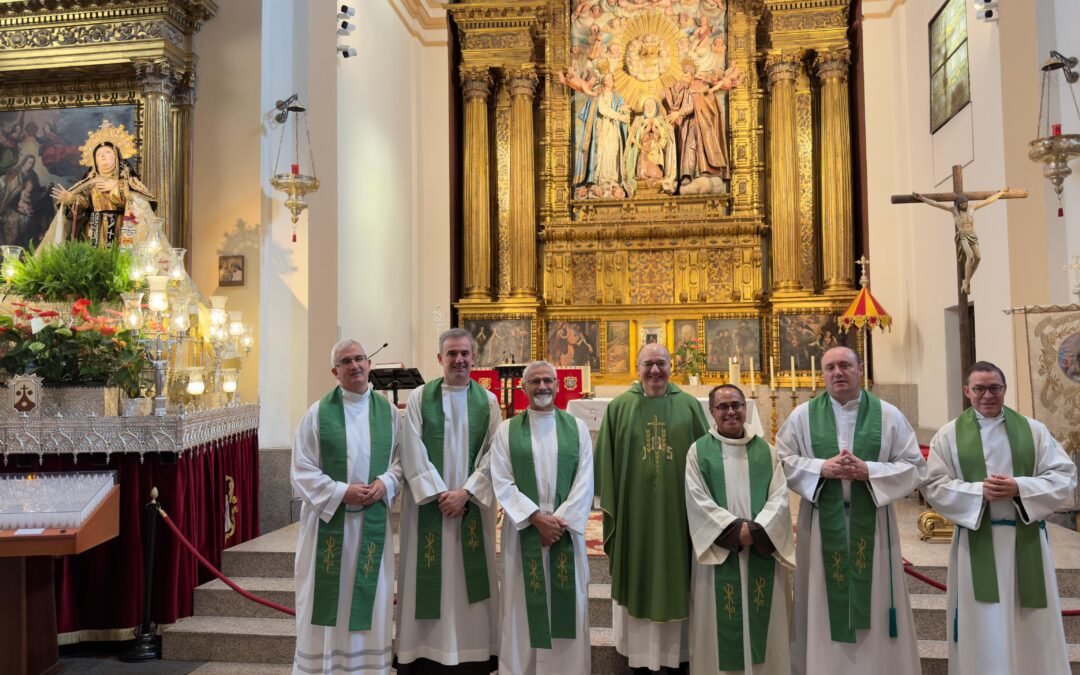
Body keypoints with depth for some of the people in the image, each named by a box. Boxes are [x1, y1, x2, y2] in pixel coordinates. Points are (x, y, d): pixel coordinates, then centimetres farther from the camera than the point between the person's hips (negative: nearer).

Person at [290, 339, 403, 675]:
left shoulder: (387, 411, 7)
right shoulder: (318, 412, -2)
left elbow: (401, 459, 9)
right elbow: (302, 470, -4)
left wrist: (384, 483, -11)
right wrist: (340, 492, -15)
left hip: (373, 520, 2)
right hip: (329, 518, -2)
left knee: (369, 597, 8)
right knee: (328, 599, 2)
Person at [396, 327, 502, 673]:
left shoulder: (488, 401, 5)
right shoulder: (419, 397, 1)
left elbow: (493, 455, -1)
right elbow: (412, 453, -5)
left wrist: (466, 492, -12)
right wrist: (438, 493, -13)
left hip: (473, 504, 1)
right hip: (428, 502, -1)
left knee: (471, 579, 5)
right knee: (429, 580, 2)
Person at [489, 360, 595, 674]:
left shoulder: (577, 428, 5)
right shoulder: (506, 430, 3)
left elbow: (584, 483, -1)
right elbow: (502, 483, -5)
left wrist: (561, 520, -12)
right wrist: (537, 517, -14)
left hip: (566, 529, 1)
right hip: (523, 531, -1)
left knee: (568, 608, 6)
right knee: (524, 610, 4)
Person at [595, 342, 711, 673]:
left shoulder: (690, 406, 2)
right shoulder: (619, 408, 1)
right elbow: (606, 458, 1)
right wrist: (609, 502, -3)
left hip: (677, 507, 1)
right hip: (634, 507, 0)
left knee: (676, 577, 9)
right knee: (638, 579, 7)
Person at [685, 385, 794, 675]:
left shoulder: (765, 450, 9)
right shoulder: (699, 451, 1)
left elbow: (780, 496, 0)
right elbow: (698, 500, -6)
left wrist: (756, 530, -15)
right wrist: (735, 529, -16)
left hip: (763, 550, 2)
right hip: (718, 550, -2)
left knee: (763, 623, 8)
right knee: (720, 625, 2)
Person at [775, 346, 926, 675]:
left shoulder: (889, 415, 2)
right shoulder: (802, 415, 2)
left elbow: (915, 467, -1)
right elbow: (781, 461, -1)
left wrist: (868, 471, -15)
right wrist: (821, 468, -15)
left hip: (872, 525, 0)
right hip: (823, 525, 0)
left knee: (875, 606, 7)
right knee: (825, 605, 7)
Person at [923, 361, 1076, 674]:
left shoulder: (1034, 430, 5)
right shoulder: (949, 435, 1)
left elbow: (1065, 476, 1)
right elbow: (933, 486, -3)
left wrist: (1019, 488, -15)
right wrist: (979, 491, -18)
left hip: (1026, 540, 2)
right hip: (976, 543, -1)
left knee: (1033, 626, 10)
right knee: (983, 629, 4)